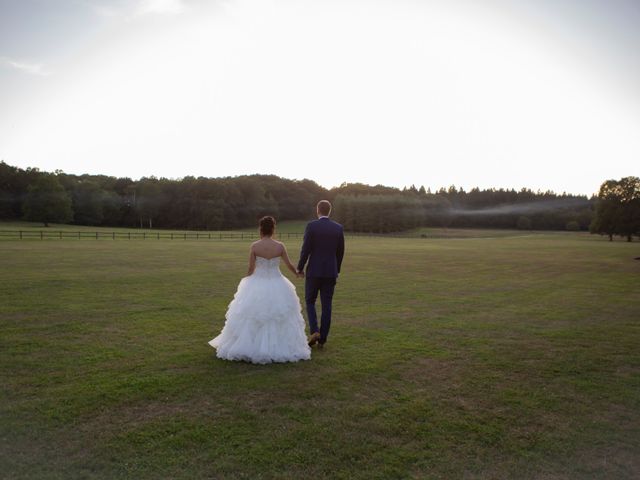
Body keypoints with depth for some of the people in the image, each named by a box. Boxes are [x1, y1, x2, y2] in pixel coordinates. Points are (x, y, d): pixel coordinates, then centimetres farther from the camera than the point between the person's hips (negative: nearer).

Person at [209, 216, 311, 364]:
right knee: (279, 320, 14)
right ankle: (280, 349, 18)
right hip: (277, 288, 1)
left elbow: (250, 270, -6)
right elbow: (289, 265, 5)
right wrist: (297, 272, 27)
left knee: (252, 320, 12)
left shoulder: (254, 246, -10)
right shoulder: (280, 246, -7)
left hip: (257, 287, -1)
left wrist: (245, 284, 12)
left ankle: (250, 348, 17)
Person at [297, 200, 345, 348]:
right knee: (326, 305, 8)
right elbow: (340, 252, 6)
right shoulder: (339, 228, 2)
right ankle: (322, 338, 10)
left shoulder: (311, 226, -8)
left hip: (314, 271, -3)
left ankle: (314, 331, -5)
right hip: (330, 272, 3)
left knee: (310, 302, 13)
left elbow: (305, 249, -11)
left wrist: (300, 268, 3)